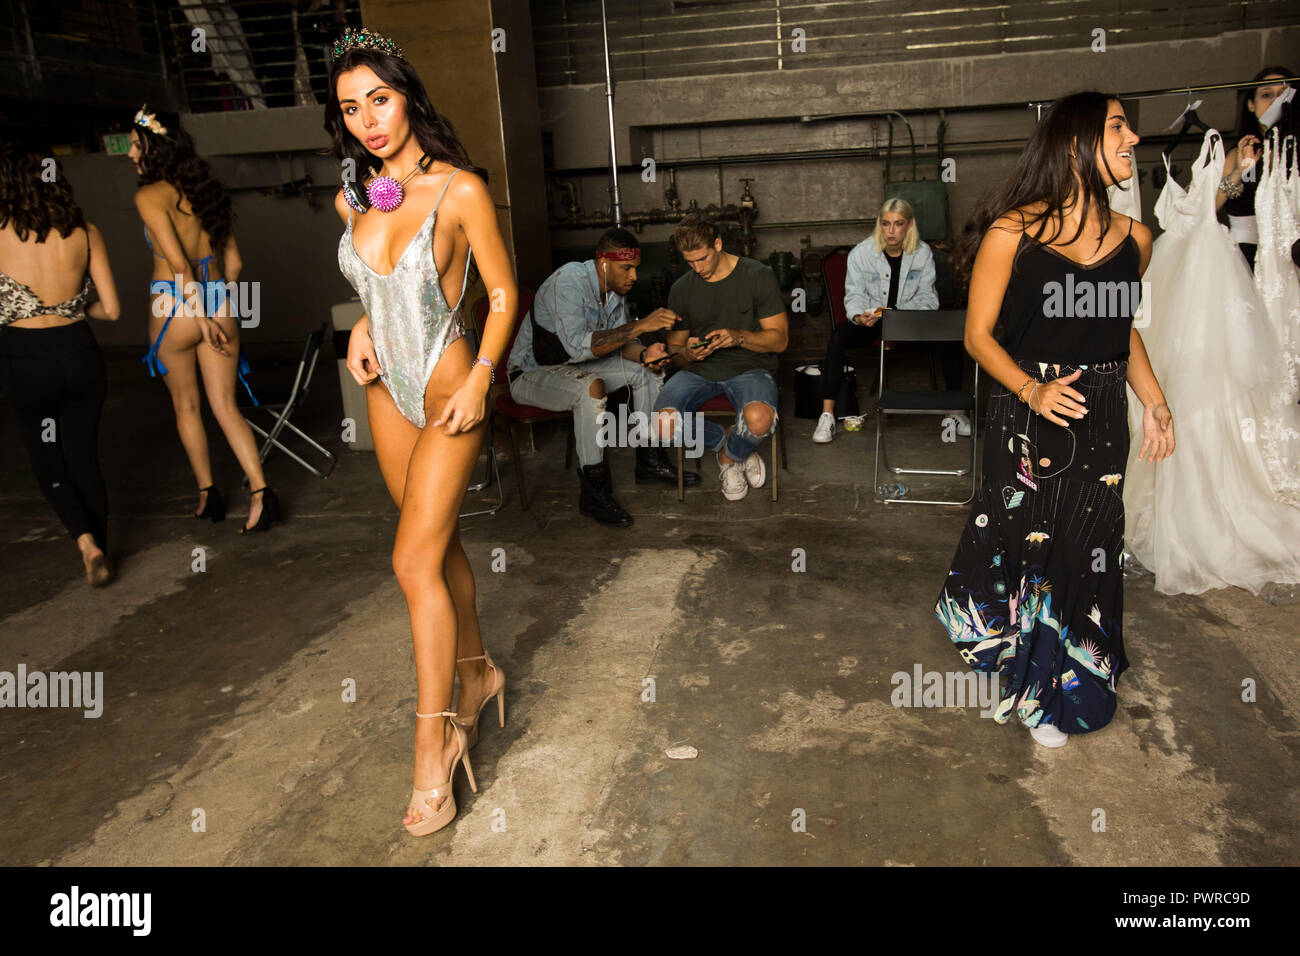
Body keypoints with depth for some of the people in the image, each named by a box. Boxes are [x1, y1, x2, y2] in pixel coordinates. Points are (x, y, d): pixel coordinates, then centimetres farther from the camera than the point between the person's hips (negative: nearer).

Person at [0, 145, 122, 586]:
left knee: (48, 466, 16)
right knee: (84, 459, 17)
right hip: (80, 353, 3)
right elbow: (112, 310, -1)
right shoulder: (84, 231, -2)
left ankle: (87, 542, -6)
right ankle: (102, 556, 24)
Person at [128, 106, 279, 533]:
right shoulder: (208, 191, 11)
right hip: (220, 304, 5)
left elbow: (177, 263, -17)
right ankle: (260, 492, -6)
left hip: (174, 307, -5)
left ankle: (207, 494, 22)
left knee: (186, 406, 13)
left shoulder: (150, 196, -8)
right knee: (226, 407, 6)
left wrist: (202, 317, -14)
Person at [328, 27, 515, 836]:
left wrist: (479, 383, -16)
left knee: (416, 560, -10)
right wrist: (362, 326, 2)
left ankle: (434, 746, 2)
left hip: (448, 390, -6)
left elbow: (503, 292, -8)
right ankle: (477, 674, 35)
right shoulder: (354, 198, 5)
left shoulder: (460, 191, -13)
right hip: (387, 388, 6)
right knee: (440, 541, 15)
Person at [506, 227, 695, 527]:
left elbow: (618, 340, 4)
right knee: (591, 387, -36)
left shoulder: (615, 287, -2)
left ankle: (649, 460, 7)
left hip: (575, 367, 9)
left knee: (646, 369, -1)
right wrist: (640, 326, -40)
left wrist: (643, 353, -20)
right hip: (531, 373, -8)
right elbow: (578, 345, -38)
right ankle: (593, 492, -28)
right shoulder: (569, 280, -28)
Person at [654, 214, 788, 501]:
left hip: (749, 367, -2)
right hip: (698, 370, 3)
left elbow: (779, 339, -3)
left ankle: (731, 455, 3)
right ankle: (725, 441, 5)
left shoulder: (758, 276, -2)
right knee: (664, 425, -28)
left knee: (759, 419, -37)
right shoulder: (681, 289, 7)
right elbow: (674, 351, 13)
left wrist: (739, 337, -22)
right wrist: (687, 354, -13)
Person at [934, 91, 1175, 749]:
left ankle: (1053, 692, 33)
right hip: (1027, 418, -4)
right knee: (1020, 540, 3)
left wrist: (1153, 401, 7)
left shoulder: (1132, 238, 6)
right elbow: (979, 334, -7)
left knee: (1084, 551, 10)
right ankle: (1023, 676, 32)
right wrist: (1031, 391, -22)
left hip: (1102, 423, 5)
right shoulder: (1012, 232, -9)